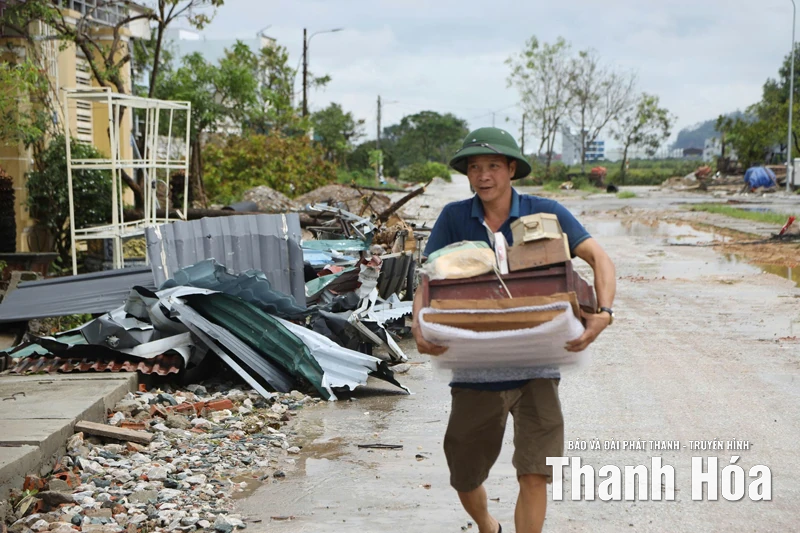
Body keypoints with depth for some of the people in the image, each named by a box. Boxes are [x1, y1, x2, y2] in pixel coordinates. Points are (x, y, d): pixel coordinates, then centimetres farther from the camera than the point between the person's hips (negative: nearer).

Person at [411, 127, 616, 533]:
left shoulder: (544, 213, -3)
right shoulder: (454, 218, 0)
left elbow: (599, 258, -6)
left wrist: (603, 312, -25)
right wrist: (420, 329, -23)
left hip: (534, 367, -2)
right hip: (474, 367, 2)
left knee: (534, 475, -10)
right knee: (465, 480, 14)